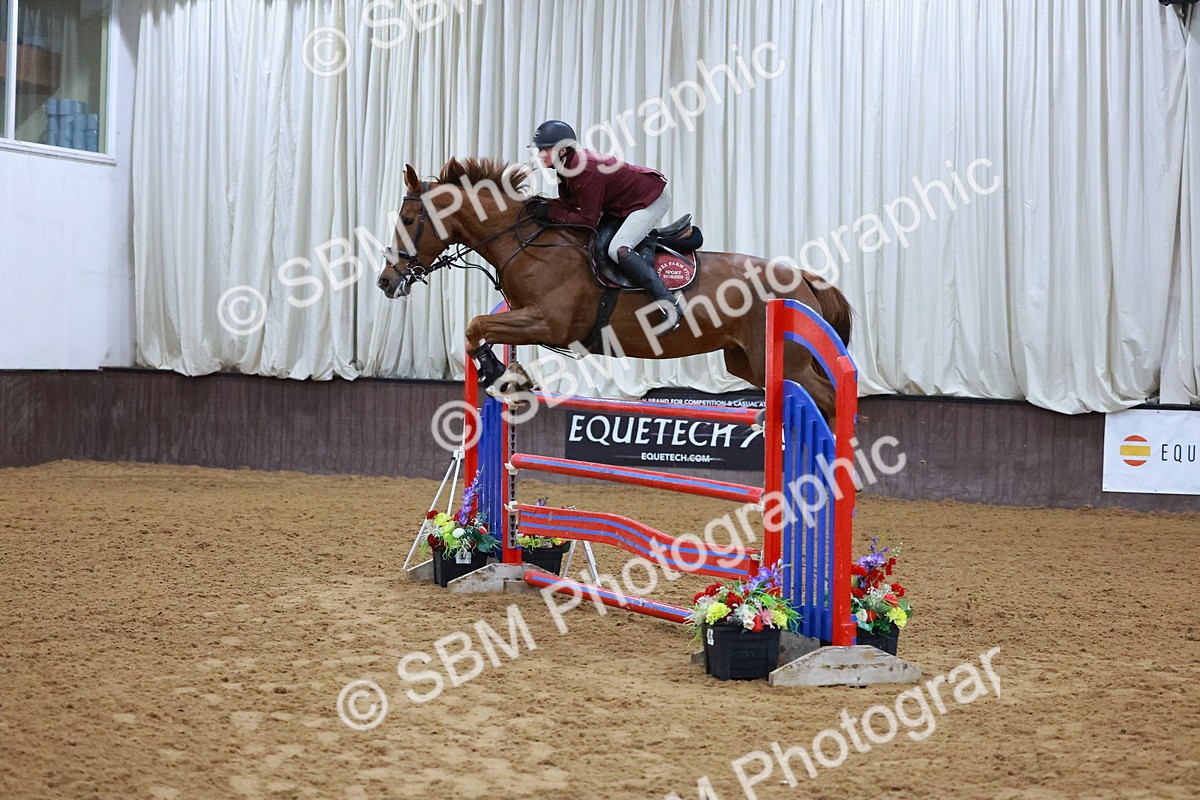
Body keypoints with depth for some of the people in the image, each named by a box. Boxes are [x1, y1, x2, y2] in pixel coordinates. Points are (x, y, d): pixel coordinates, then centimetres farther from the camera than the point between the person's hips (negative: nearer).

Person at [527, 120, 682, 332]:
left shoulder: (585, 170, -30)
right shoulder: (567, 165, 0)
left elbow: (588, 221, -27)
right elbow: (569, 203, 4)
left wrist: (550, 212, -24)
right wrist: (541, 205, -13)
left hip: (652, 200, -11)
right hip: (626, 200, 11)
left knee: (618, 250, -26)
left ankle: (670, 306, -27)